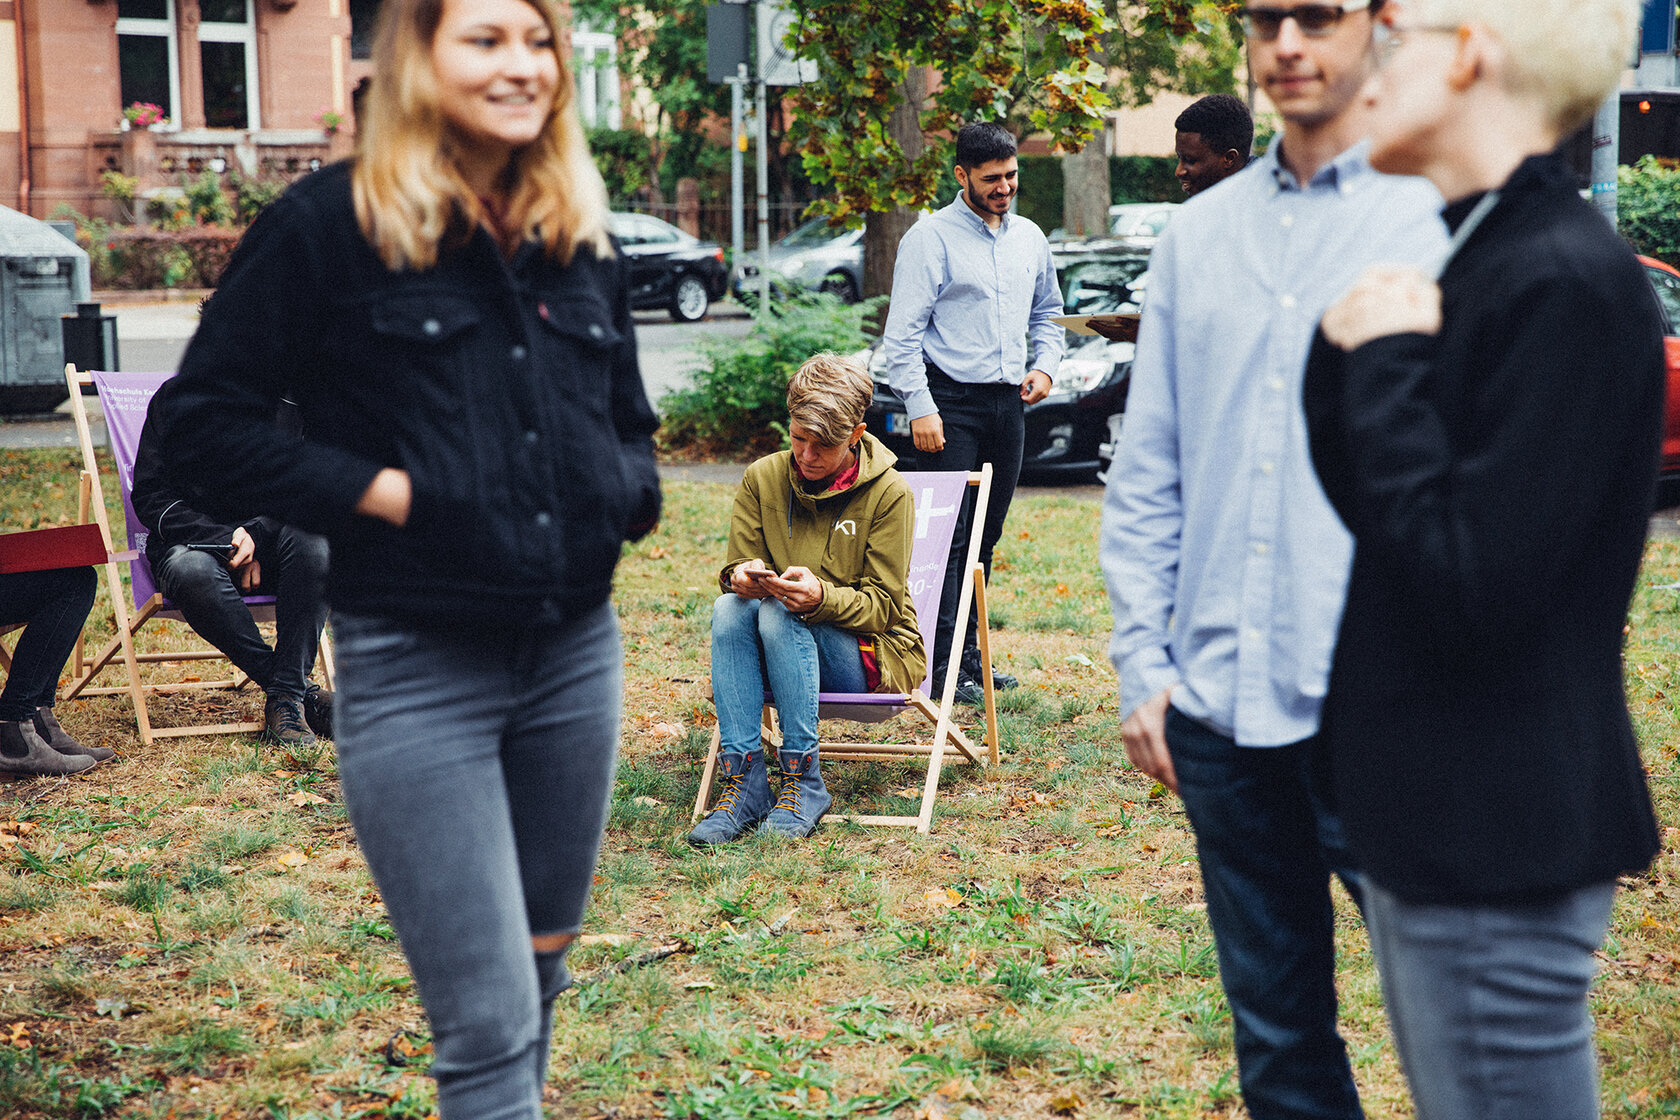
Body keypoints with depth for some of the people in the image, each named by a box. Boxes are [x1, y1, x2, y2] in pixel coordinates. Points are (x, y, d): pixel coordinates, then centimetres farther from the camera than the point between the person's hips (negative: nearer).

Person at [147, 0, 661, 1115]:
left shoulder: (585, 240, 10)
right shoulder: (328, 224, -7)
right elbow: (205, 413, -5)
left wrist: (625, 490, 1)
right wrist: (375, 491, -14)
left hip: (576, 651, 6)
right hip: (416, 669, -6)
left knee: (542, 963, 19)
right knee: (490, 1022, -7)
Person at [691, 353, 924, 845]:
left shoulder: (888, 491, -10)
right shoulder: (763, 477, 1)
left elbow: (884, 605, -11)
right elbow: (738, 568, 3)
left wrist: (822, 597, -33)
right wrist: (741, 576, -24)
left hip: (872, 651, -4)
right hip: (783, 646, 4)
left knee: (780, 612, -32)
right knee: (729, 607, -28)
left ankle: (804, 781, -28)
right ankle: (742, 777, -32)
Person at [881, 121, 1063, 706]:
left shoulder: (1029, 238, 13)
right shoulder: (930, 237, -6)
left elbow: (1047, 312, 26)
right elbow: (903, 332, -9)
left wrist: (1045, 366, 8)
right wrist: (920, 407, -16)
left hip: (1008, 402, 6)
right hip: (951, 400, -6)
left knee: (985, 534, 10)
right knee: (949, 533, -10)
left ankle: (970, 652, 18)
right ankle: (943, 665, -9)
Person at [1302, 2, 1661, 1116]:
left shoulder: (1569, 282, -21)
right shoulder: (1480, 256, 10)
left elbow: (1470, 585, -25)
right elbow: (1371, 504, 12)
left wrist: (1387, 366, -18)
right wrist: (1352, 356, -4)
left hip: (1501, 845, -10)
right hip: (1435, 815, 10)